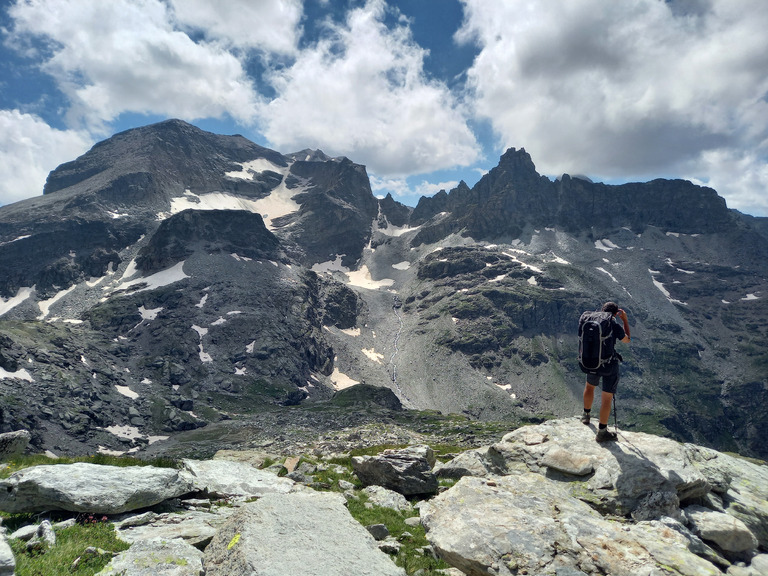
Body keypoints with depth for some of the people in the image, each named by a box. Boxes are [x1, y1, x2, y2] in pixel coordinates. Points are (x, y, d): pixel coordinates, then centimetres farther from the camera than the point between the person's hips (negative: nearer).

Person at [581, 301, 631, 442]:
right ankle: (602, 432, 11)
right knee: (607, 397, 5)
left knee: (589, 386, 31)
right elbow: (626, 340, 4)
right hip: (610, 365, -4)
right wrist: (625, 321, 8)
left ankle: (586, 415, 45)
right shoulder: (615, 326, -17)